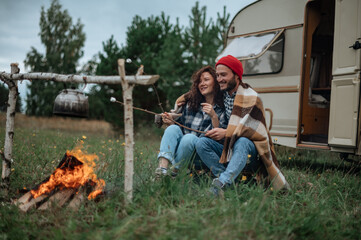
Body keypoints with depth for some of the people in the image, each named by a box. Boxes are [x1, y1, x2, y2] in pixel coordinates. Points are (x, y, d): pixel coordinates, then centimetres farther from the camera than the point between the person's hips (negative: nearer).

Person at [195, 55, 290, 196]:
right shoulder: (223, 95, 12)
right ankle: (230, 182, -31)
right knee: (202, 143, -20)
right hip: (229, 148, 6)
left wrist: (226, 133, -24)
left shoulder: (251, 98, -9)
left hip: (250, 148, -6)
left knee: (241, 142, -39)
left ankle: (222, 182, -56)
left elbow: (251, 129, -18)